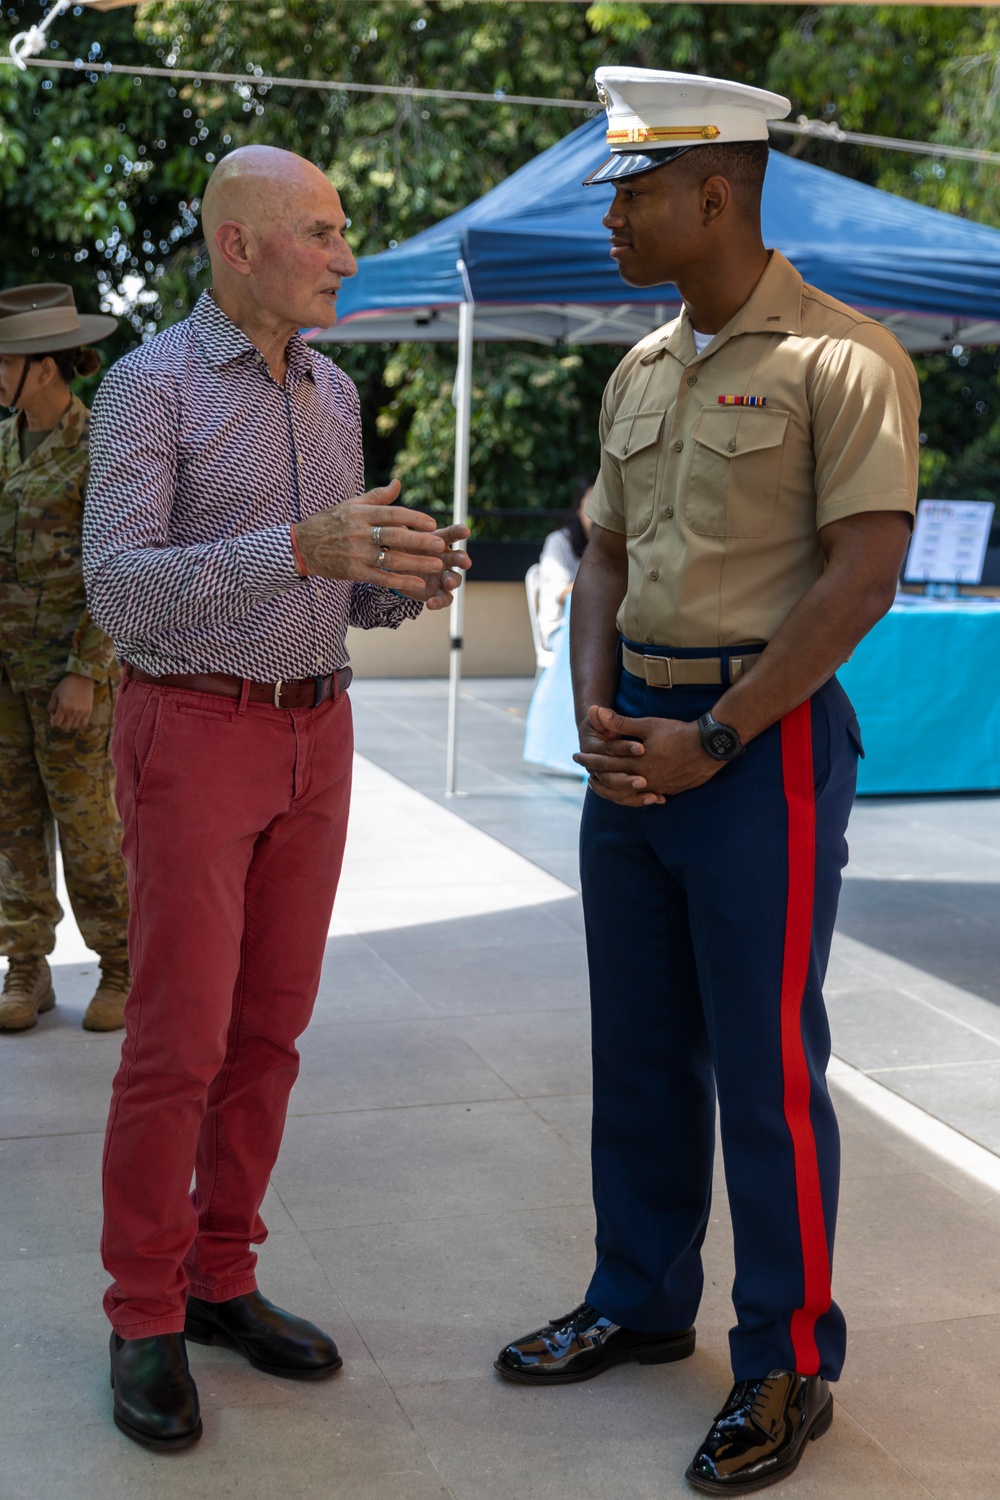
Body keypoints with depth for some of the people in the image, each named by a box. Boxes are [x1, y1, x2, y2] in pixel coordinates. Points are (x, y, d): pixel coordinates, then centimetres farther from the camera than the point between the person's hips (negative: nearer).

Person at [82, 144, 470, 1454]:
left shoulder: (331, 394, 11)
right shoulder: (147, 386, -10)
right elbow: (121, 595, -20)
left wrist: (415, 579, -10)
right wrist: (301, 549, -34)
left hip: (314, 736, 6)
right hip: (193, 739, -6)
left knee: (270, 1026, 8)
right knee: (179, 1040, -5)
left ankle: (221, 1281, 21)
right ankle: (146, 1322, 10)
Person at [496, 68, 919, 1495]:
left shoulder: (841, 358, -9)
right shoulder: (638, 374, 13)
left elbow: (863, 575, -15)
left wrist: (712, 740, -16)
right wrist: (595, 713, 0)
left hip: (761, 745, -7)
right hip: (640, 745, 7)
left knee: (767, 1069, 0)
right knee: (641, 1047, 15)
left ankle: (788, 1367, 16)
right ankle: (640, 1303, 31)